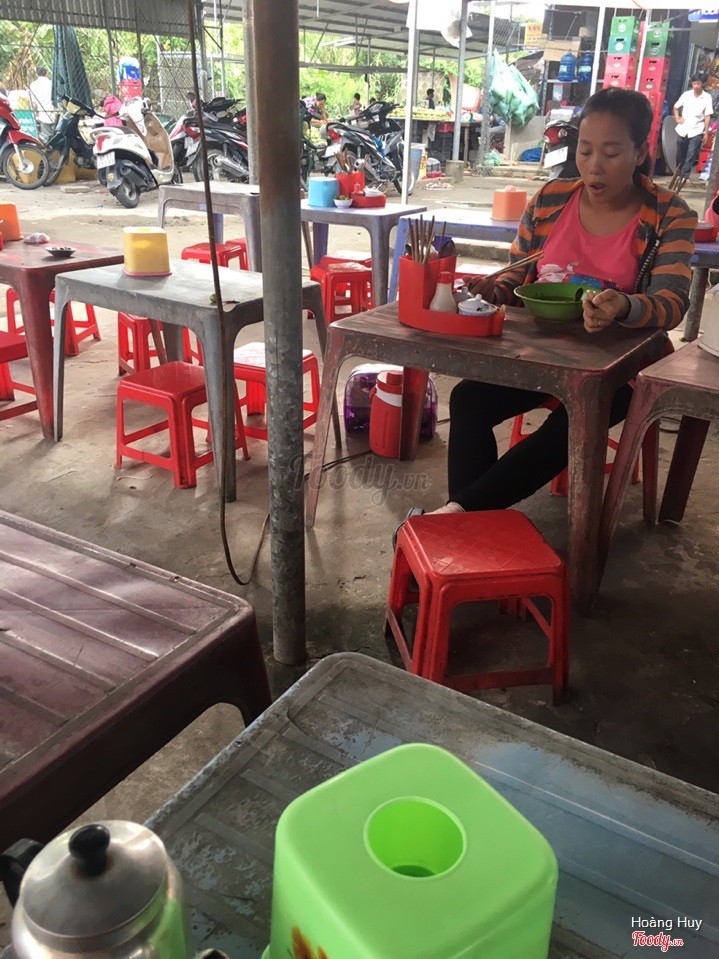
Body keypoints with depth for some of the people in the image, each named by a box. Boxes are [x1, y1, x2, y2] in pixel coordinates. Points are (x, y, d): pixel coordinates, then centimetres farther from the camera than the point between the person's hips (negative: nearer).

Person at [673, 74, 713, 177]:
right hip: (682, 130, 3)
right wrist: (677, 119, 2)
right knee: (680, 155, 10)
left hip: (696, 131, -3)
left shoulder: (707, 97, -4)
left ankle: (685, 175, -8)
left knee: (691, 155, -9)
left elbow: (707, 116, -4)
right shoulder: (686, 94, 2)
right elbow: (676, 107, 16)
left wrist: (706, 133, -6)